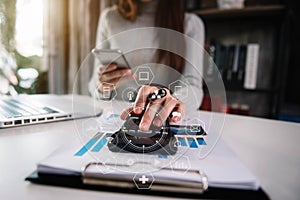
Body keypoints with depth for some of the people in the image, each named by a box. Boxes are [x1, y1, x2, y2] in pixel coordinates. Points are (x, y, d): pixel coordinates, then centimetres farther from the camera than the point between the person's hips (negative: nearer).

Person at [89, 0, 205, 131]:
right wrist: (100, 85, -14)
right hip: (114, 118, 4)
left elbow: (193, 86, -14)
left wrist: (170, 101, -35)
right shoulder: (109, 18, 4)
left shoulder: (191, 23, 0)